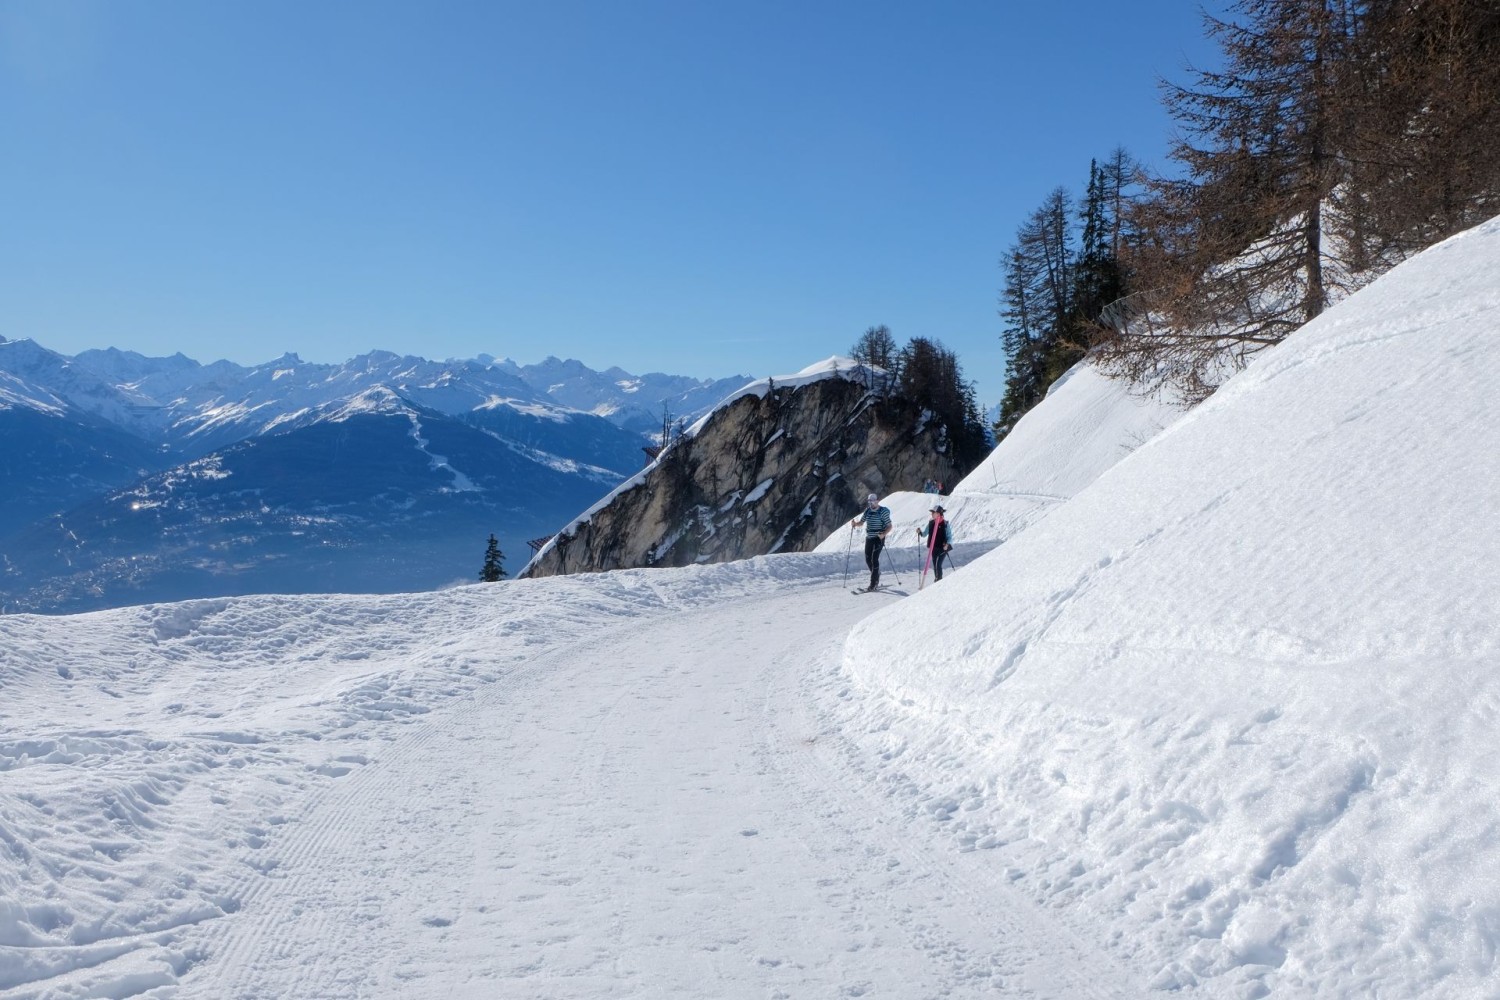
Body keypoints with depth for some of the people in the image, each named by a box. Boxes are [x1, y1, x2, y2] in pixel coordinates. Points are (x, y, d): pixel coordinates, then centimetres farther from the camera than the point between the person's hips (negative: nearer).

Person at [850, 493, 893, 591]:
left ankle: (873, 584, -12)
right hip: (869, 538, 6)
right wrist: (854, 523, -8)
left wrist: (883, 534, -26)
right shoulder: (867, 511, 8)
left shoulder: (883, 511, -8)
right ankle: (876, 575, 33)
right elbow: (861, 522, 15)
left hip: (879, 538, -6)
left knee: (874, 559, -13)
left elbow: (889, 526, -8)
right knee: (868, 559, 8)